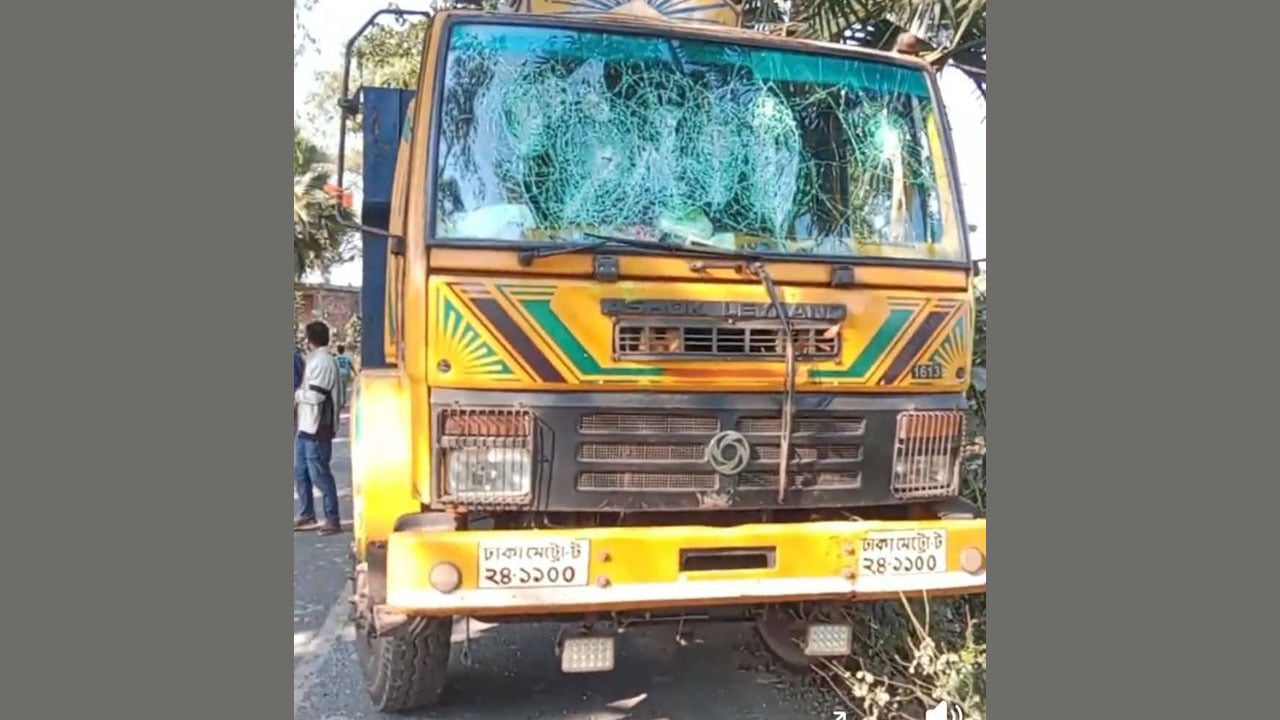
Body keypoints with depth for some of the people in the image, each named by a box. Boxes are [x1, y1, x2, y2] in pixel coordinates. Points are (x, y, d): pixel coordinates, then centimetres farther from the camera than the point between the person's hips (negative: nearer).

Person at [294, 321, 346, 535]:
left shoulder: (322, 362, -16)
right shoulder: (315, 359, 15)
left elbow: (315, 395, -21)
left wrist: (296, 394, -6)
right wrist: (299, 394, 2)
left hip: (316, 428, -10)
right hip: (306, 426, 10)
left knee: (319, 474, -5)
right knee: (300, 471, 15)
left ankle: (332, 519, 2)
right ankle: (306, 515, 26)